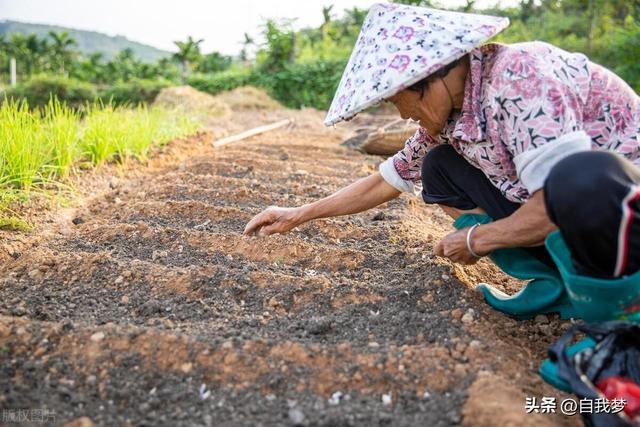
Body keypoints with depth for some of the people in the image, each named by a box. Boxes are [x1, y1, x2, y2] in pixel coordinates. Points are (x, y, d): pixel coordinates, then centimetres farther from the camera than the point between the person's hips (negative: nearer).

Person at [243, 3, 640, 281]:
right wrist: (297, 215, 14)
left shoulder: (518, 74, -24)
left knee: (584, 178, -42)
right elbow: (384, 182, 12)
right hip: (572, 223, 8)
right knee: (438, 167, 3)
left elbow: (559, 200, -31)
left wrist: (475, 240, -15)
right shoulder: (446, 118, 2)